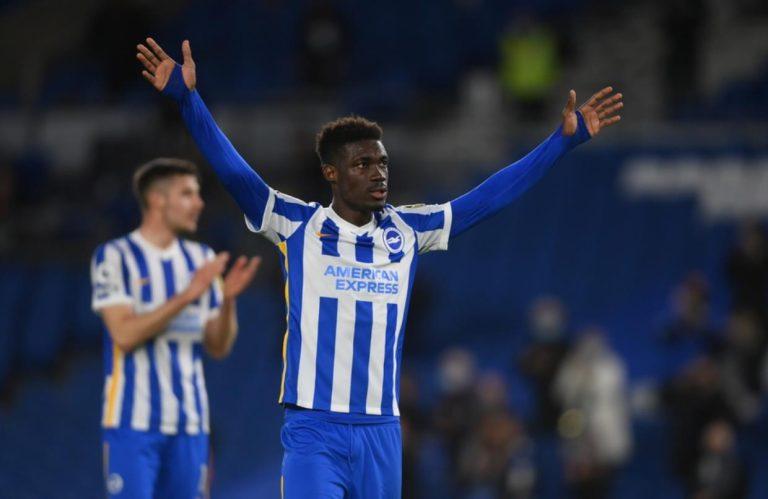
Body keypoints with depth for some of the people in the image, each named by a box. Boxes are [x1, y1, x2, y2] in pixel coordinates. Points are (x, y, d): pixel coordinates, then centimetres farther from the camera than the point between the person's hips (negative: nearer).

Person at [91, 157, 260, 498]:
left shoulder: (200, 259, 11)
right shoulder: (115, 256, -4)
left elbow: (219, 348, 11)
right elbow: (124, 334, -15)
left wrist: (228, 300, -8)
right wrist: (187, 296, -21)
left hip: (189, 424, 5)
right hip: (133, 420, -5)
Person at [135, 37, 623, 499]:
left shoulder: (407, 230, 8)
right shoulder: (298, 226, -1)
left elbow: (491, 196, 8)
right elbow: (233, 171, -11)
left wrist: (565, 139, 5)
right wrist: (186, 97, -24)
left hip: (382, 434, 4)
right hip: (313, 431, -4)